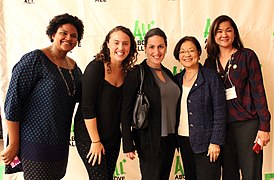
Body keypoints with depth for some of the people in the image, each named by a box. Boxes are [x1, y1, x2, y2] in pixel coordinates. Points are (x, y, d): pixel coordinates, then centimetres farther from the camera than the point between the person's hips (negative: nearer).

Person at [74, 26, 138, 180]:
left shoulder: (127, 72, 2)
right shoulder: (96, 67, -16)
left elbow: (122, 107, 9)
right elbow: (87, 107, -18)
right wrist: (95, 141, -16)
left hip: (113, 137, 6)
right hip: (89, 135, -6)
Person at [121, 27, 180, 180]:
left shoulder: (168, 73, 10)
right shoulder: (137, 73, -11)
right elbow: (126, 111, -13)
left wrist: (176, 137, 15)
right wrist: (128, 145, -16)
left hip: (170, 138, 7)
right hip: (149, 141, -7)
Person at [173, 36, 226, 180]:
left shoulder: (211, 77, -6)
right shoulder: (177, 79, 9)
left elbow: (220, 112, -9)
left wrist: (215, 142, -13)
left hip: (205, 141, -5)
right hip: (184, 140, 5)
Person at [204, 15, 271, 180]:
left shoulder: (247, 56, -1)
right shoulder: (210, 63, 9)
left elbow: (258, 91, -5)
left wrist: (264, 126, -10)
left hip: (247, 123, -3)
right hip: (221, 126, 4)